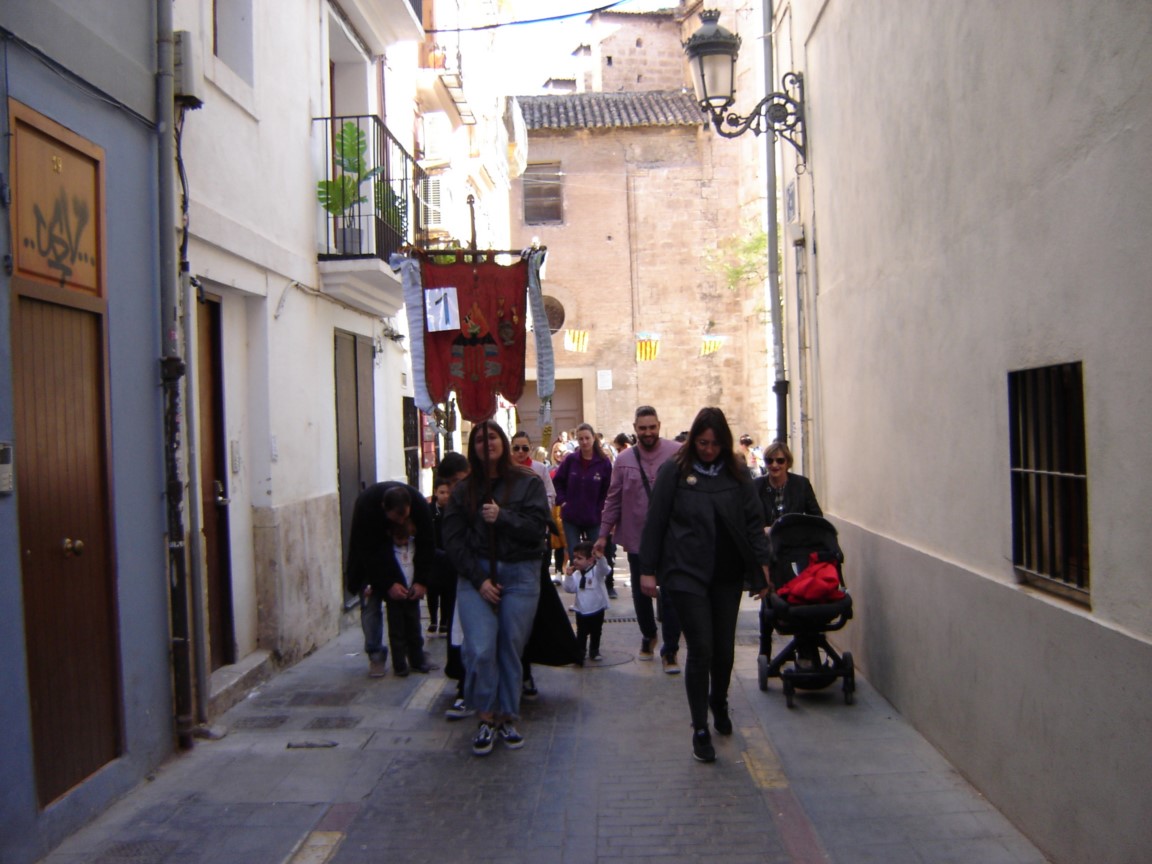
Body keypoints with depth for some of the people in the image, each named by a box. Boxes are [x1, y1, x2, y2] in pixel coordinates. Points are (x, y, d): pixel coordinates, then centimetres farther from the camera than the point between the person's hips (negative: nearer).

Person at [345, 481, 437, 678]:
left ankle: (416, 655, 8)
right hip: (369, 552, -2)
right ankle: (376, 656, 0)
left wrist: (422, 581, -25)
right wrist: (388, 585, -31)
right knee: (371, 604, -8)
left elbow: (426, 545, -18)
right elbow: (367, 551, -29)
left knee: (412, 611, 0)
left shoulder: (420, 506, -30)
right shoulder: (365, 505, -36)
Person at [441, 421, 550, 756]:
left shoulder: (528, 483, 3)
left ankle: (507, 717, 19)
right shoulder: (463, 491, 8)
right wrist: (479, 579, -7)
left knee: (511, 649, 3)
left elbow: (538, 527, -5)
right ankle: (486, 718, 6)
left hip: (520, 574, -1)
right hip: (475, 575, 1)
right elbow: (453, 540, 3)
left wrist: (502, 517, -18)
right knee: (480, 650, -11)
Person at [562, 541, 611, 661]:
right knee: (581, 633, 13)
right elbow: (570, 589, -7)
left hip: (597, 610, -3)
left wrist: (600, 558, -57)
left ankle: (594, 651, 28)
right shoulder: (576, 574, -3)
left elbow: (604, 569, -38)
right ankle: (580, 651, 26)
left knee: (596, 633, 13)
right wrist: (568, 576, -20)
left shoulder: (597, 571, -15)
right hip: (581, 611, 3)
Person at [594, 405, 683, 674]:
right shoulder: (624, 460, 3)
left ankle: (670, 649, 16)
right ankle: (648, 635, 40)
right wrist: (603, 534, 7)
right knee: (640, 593, 16)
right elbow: (614, 499, 7)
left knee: (669, 596, 2)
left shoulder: (677, 453, -7)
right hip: (637, 539, 3)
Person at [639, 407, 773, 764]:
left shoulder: (736, 474, 5)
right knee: (701, 649, -6)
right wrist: (647, 568, -3)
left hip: (728, 575, 3)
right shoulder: (674, 471, -3)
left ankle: (719, 704, 41)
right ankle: (700, 730, 8)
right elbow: (655, 522, -2)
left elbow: (753, 521, 6)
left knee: (724, 649, 11)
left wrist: (762, 564, -2)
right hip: (687, 573, -3)